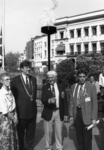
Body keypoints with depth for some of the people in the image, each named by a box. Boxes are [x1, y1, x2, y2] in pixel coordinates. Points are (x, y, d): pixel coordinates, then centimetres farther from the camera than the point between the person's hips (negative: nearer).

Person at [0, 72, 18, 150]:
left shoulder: (10, 91, 0)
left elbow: (13, 105, 4)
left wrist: (15, 116, -7)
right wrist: (13, 119, -10)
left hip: (12, 115, 7)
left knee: (14, 137, 18)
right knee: (6, 138, 6)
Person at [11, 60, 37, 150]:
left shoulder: (33, 79, 6)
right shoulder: (15, 80, -9)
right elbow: (13, 95, -4)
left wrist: (33, 99, 3)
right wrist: (18, 104, -6)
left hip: (32, 109, 4)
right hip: (21, 110, -4)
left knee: (31, 132, 16)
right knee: (21, 132, 12)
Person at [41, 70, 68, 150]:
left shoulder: (61, 87, 4)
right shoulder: (45, 87, -1)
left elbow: (64, 101, 5)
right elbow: (43, 100, -13)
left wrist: (66, 113, 2)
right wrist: (49, 100, -35)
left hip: (59, 112, 1)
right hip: (49, 112, -1)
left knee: (59, 132, 8)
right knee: (48, 131, 10)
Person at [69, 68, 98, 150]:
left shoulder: (91, 87, -5)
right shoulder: (74, 87, 6)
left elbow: (94, 103, -6)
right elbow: (71, 102, 9)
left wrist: (94, 118, -9)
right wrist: (71, 115, 5)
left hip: (86, 114, -3)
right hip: (76, 113, 3)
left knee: (87, 137, 3)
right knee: (79, 136, 13)